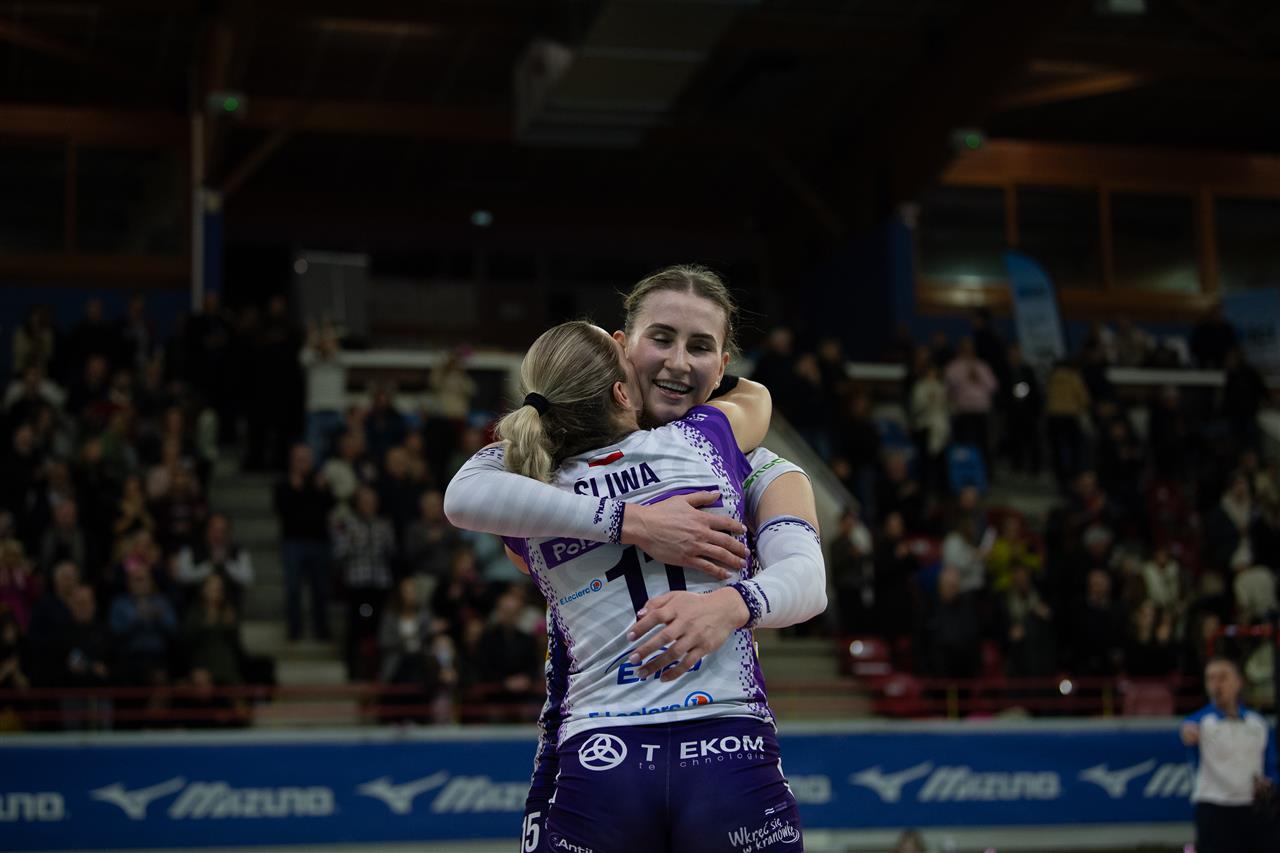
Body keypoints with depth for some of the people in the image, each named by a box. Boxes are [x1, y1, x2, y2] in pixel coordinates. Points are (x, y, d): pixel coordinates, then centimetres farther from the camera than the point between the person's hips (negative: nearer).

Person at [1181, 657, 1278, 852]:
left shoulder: (1258, 724, 9)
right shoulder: (1202, 721, -3)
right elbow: (1190, 730, -28)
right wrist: (1189, 732, -53)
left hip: (1255, 812, 4)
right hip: (1214, 812, -4)